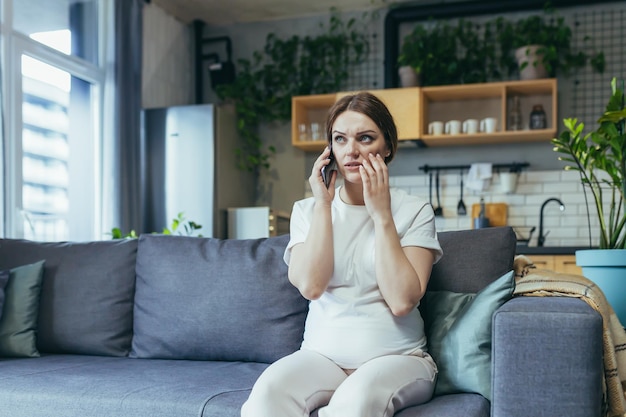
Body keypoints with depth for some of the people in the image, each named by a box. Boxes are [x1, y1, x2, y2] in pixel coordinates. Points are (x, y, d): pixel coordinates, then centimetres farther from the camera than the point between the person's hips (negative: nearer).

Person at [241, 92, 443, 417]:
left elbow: (402, 301, -12)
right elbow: (310, 285, -10)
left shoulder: (414, 211, 2)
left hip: (396, 357, -2)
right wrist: (323, 204, -8)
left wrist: (381, 215, -11)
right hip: (322, 354, 2)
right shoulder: (307, 210, 8)